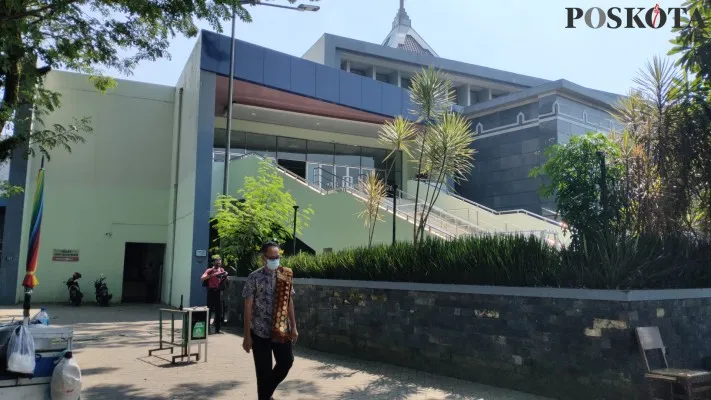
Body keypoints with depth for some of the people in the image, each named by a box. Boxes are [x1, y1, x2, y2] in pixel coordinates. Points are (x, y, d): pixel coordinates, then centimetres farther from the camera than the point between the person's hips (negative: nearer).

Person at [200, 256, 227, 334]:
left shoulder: (222, 270, 10)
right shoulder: (209, 270, -3)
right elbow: (202, 278, -16)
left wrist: (225, 276, -11)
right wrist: (211, 275, -27)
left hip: (218, 292, 4)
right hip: (211, 292, -4)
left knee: (218, 311, 5)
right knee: (209, 310, -2)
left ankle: (217, 329, 11)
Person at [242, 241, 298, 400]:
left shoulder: (285, 275, 3)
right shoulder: (254, 278, -9)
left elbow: (289, 302, 9)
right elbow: (248, 307, -8)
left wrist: (293, 327, 5)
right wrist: (247, 336, -10)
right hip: (260, 332, -4)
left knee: (287, 361, 7)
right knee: (264, 371, 3)